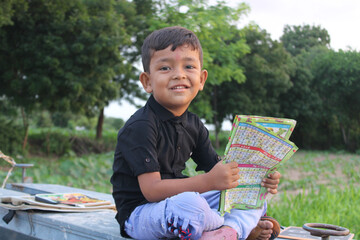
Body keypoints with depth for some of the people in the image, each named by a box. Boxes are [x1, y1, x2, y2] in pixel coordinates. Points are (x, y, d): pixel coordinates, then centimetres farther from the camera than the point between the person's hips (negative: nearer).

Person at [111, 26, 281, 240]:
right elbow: (151, 189, -24)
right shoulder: (139, 127, -18)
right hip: (139, 214, -8)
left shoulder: (194, 124, 8)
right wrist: (208, 182, -34)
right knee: (188, 205, -40)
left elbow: (218, 168, 7)